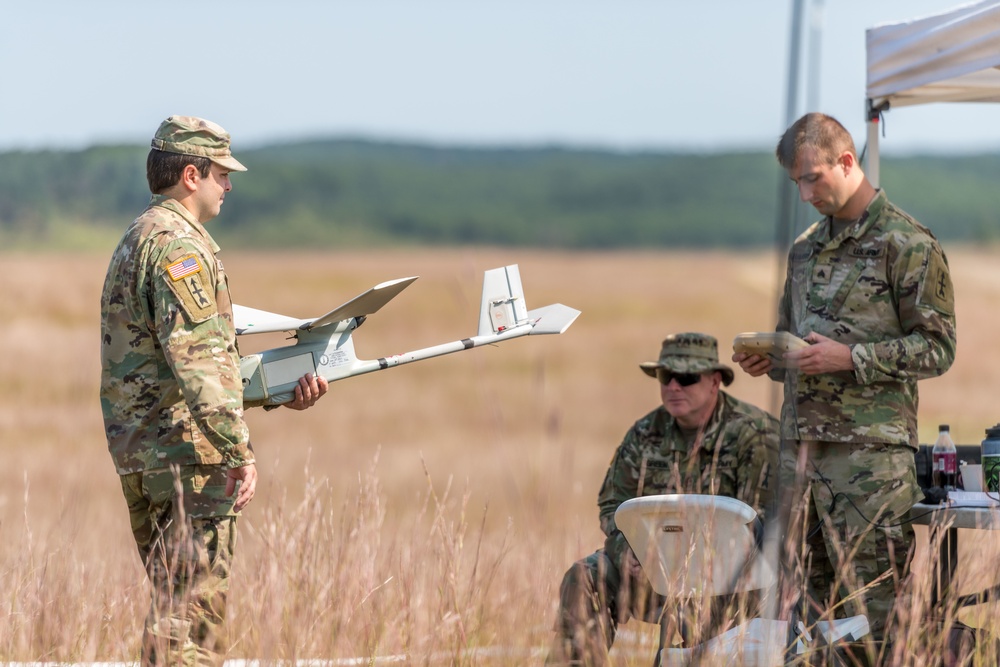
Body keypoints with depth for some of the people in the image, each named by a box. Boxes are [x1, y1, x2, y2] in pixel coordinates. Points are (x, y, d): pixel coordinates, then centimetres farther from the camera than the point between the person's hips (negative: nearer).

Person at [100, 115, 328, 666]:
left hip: (138, 453, 10)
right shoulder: (178, 246, -14)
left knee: (173, 598, 15)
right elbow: (195, 362, -24)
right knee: (192, 607, -8)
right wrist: (238, 452, -24)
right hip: (187, 452, -10)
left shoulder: (136, 241, 19)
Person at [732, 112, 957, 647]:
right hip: (801, 443, 7)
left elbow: (937, 348, -8)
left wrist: (851, 358, -17)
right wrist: (768, 360, 5)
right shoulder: (806, 249, 18)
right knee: (805, 599, 6)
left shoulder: (907, 245, -5)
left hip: (871, 448, -7)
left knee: (871, 608, -8)